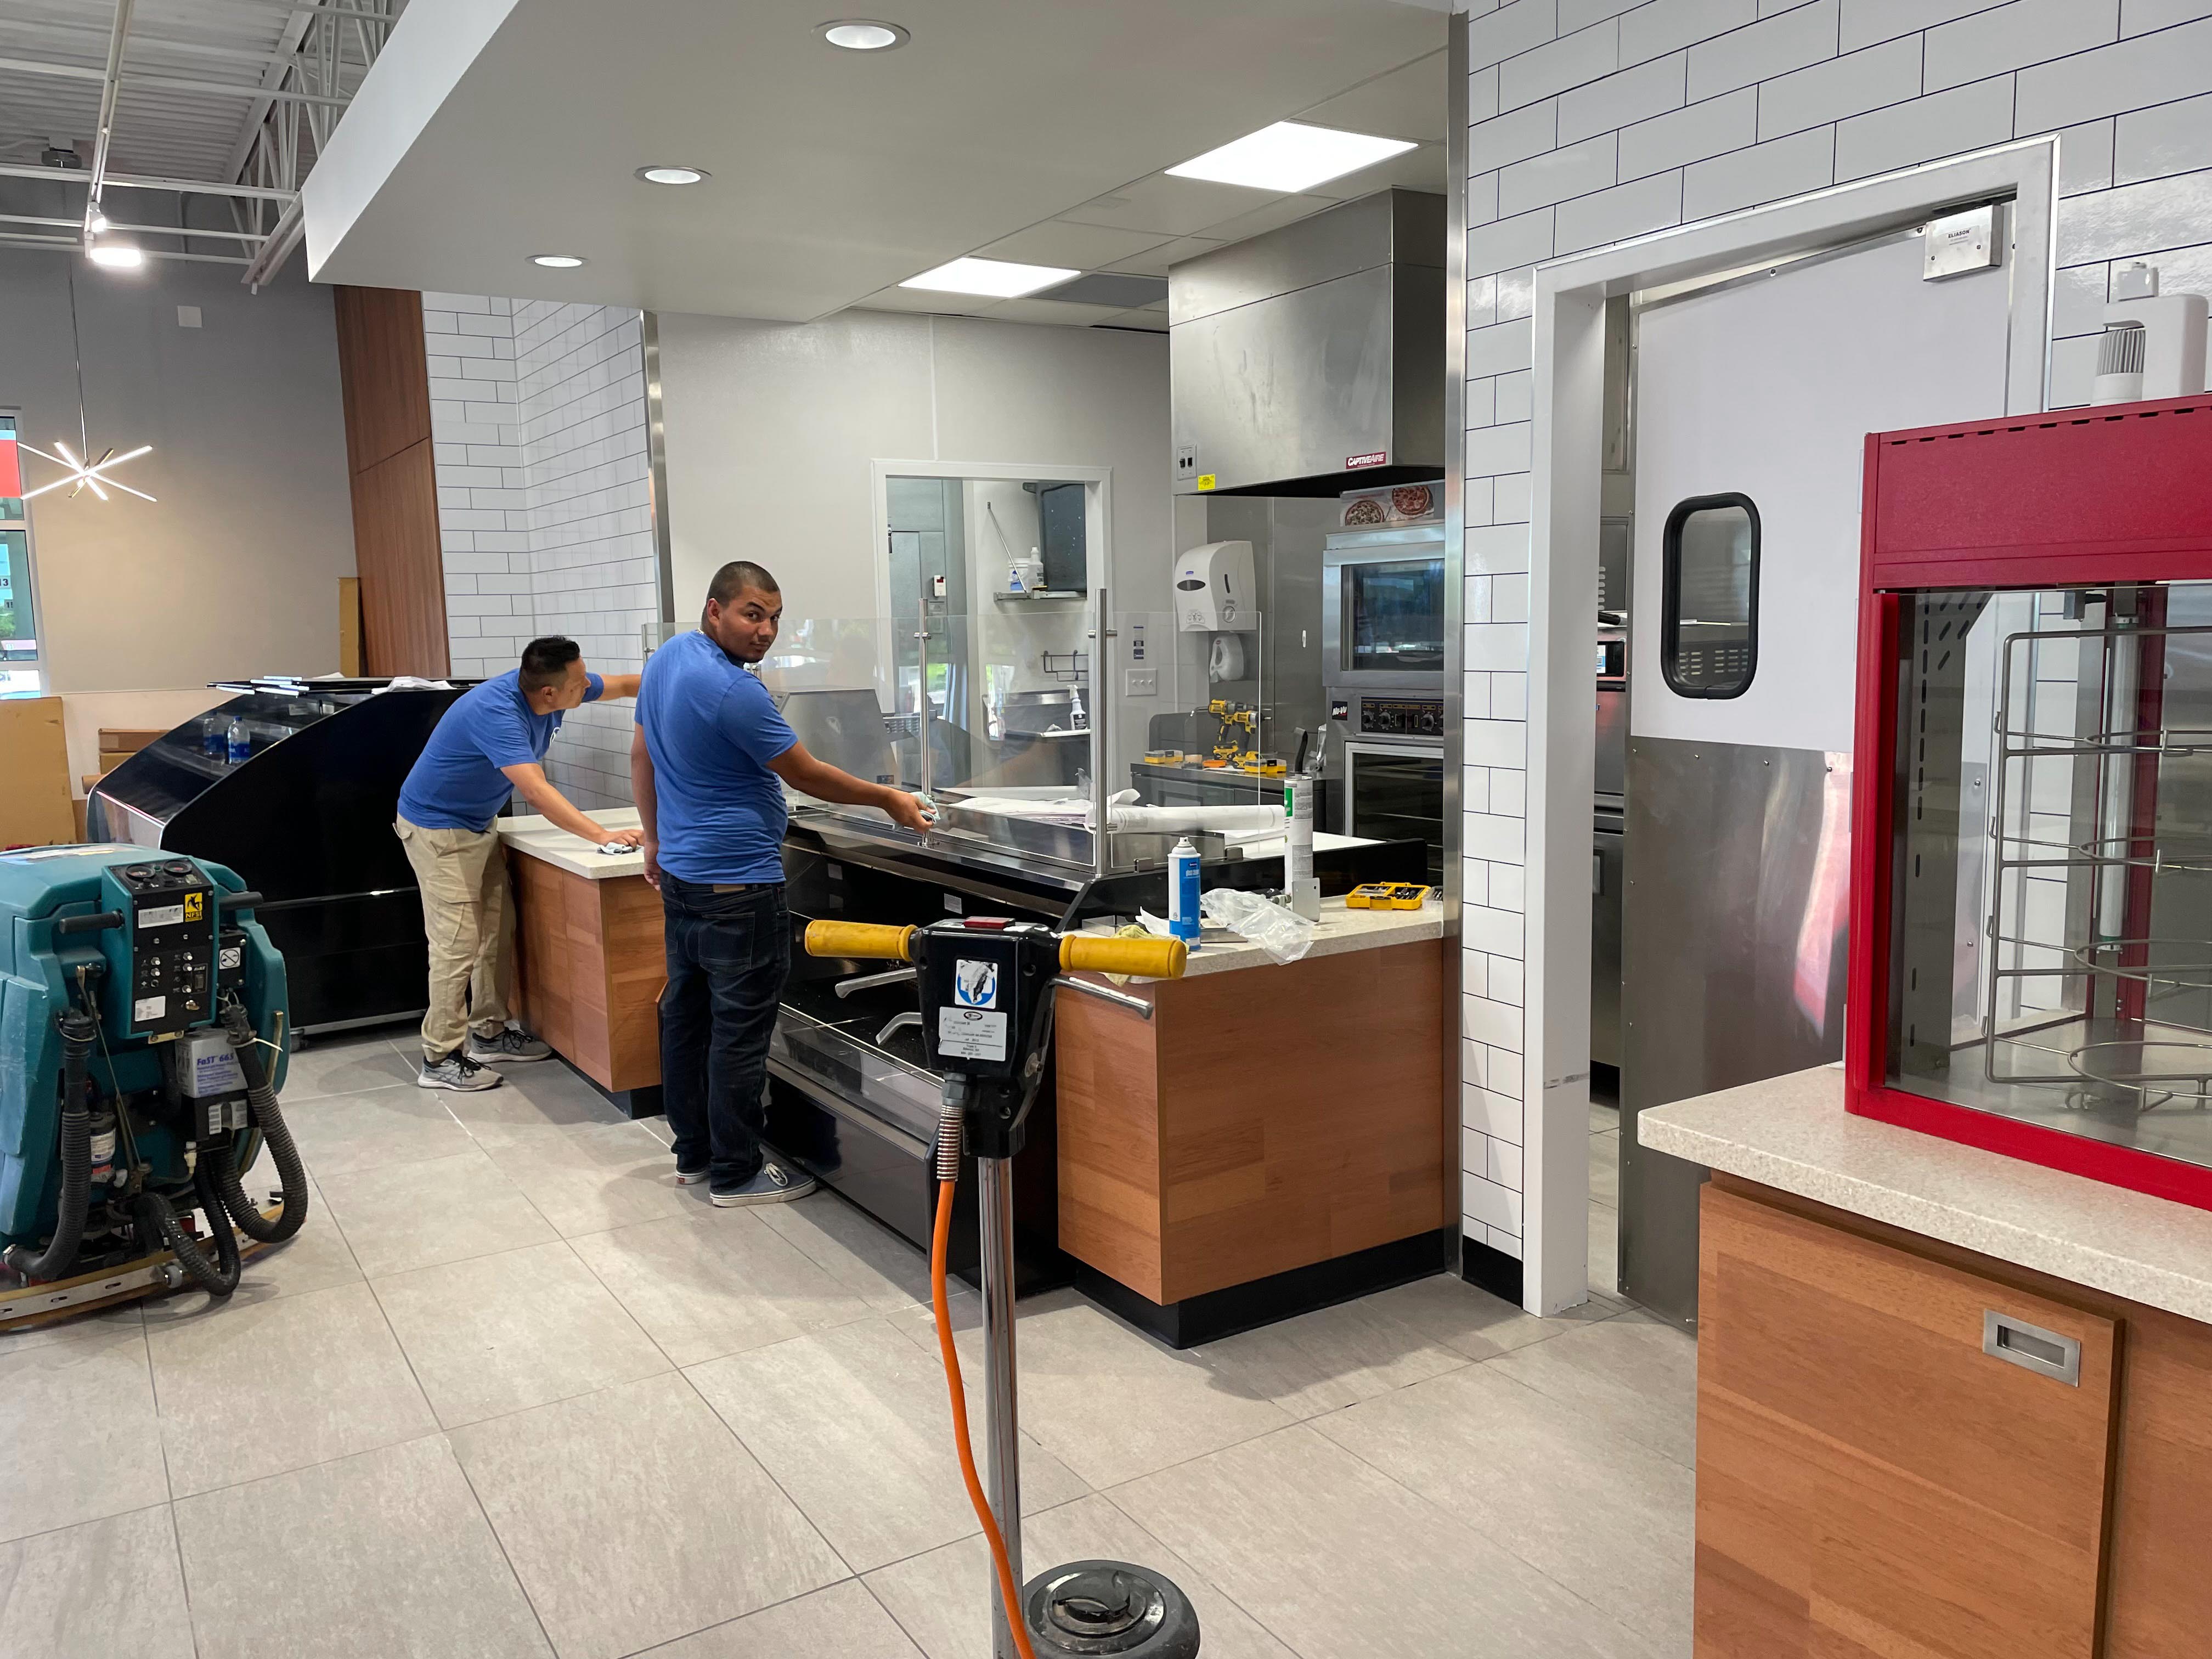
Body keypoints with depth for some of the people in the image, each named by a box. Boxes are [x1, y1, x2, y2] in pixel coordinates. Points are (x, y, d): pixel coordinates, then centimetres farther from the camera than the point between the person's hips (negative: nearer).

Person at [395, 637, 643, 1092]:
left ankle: (488, 1034, 23)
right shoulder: (495, 712, -34)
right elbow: (536, 789, -42)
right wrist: (602, 836, -46)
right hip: (437, 828, -9)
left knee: (498, 932, 11)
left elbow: (625, 684, 4)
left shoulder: (548, 688, -10)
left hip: (478, 824, 9)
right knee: (458, 943, -10)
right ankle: (440, 1060, -2)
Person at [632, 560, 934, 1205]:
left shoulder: (665, 660, 8)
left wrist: (656, 838, 26)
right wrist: (889, 801, -3)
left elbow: (641, 756, 17)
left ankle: (694, 1152, 25)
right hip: (737, 884, -10)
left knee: (687, 1014, 15)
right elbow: (805, 775, -14)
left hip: (680, 873, 10)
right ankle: (736, 1172, 7)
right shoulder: (734, 690, -21)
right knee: (741, 1029, -1)